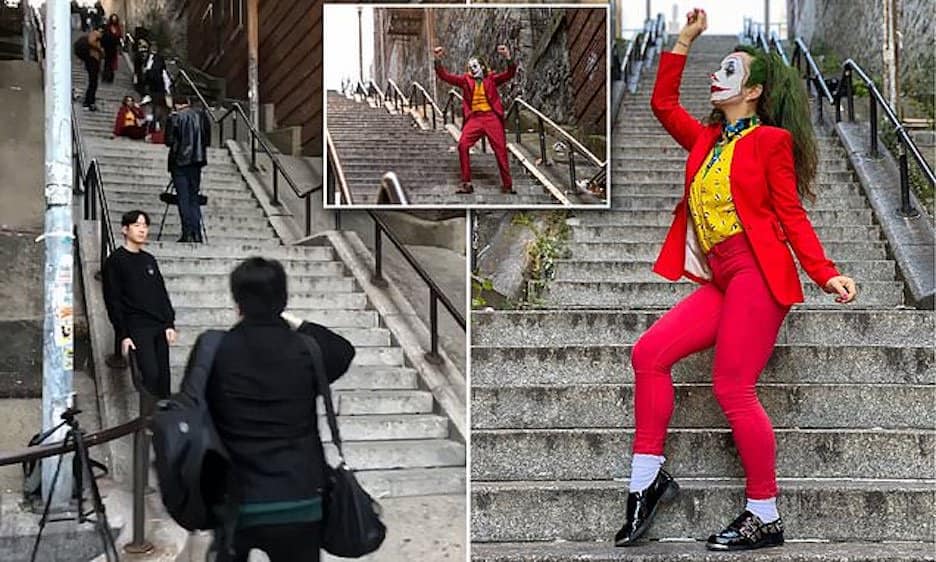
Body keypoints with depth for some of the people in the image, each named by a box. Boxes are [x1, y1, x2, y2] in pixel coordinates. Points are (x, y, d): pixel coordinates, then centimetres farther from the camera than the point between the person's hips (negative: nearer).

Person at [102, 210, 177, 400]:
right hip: (137, 329, -6)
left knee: (164, 378, 2)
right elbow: (113, 301, -4)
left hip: (159, 328, 6)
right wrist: (122, 335, -10)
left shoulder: (149, 259, 17)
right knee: (150, 374, -17)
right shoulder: (115, 261, 0)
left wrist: (169, 324, 7)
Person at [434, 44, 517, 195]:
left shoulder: (491, 78, 8)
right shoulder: (466, 80, 12)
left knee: (500, 149, -4)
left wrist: (508, 58, -21)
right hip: (474, 118, 1)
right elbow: (445, 76, 6)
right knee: (463, 145, -16)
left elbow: (510, 74, -4)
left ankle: (507, 185, 7)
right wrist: (438, 61, -8)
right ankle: (466, 183, -9)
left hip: (492, 117, -1)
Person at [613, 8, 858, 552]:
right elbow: (663, 103, 23)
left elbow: (791, 215, -3)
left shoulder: (771, 139, -1)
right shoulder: (707, 140, 18)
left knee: (733, 389, -11)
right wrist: (684, 41, 22)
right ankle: (648, 479, 5)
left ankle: (765, 518, -1)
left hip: (757, 276, -8)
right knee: (649, 354, -2)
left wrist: (826, 274, -12)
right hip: (721, 282, 8)